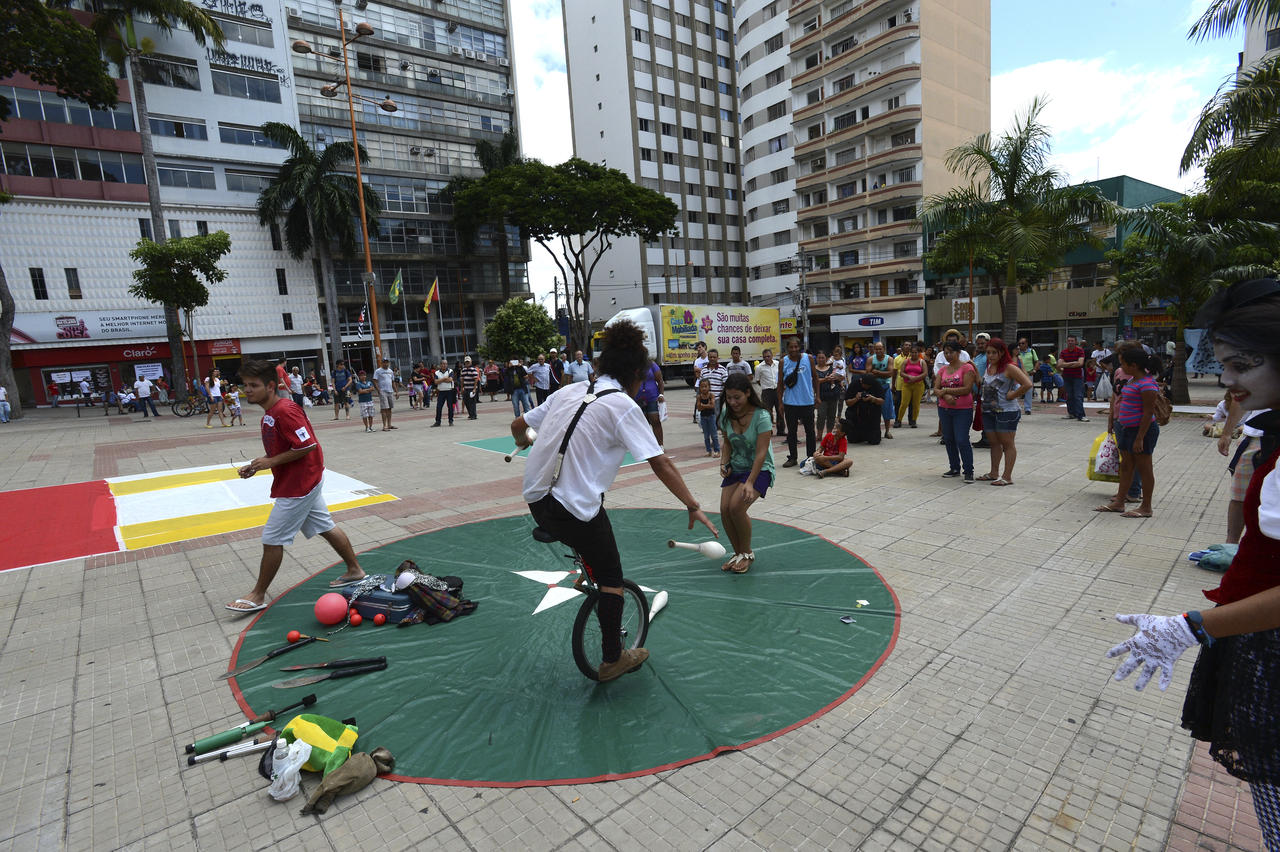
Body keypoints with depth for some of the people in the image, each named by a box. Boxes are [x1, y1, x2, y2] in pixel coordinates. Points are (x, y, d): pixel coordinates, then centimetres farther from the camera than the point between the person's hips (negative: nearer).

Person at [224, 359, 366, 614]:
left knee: (272, 539, 0)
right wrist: (256, 464, 7)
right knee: (325, 528, 16)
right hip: (306, 481, 10)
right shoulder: (270, 413, 11)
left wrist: (271, 462, -20)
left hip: (297, 486, -10)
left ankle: (258, 596, 14)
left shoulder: (284, 411, -21)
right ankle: (355, 571, 26)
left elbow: (308, 445, -25)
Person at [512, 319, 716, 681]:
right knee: (611, 576, 13)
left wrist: (523, 442, 41)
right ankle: (612, 659, 25)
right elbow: (660, 464, -12)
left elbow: (518, 425, 18)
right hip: (575, 508, -6)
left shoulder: (570, 390, 9)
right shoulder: (623, 406, -8)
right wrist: (693, 506, -5)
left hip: (536, 500, 7)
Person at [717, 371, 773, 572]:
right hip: (735, 468, 6)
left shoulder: (761, 417, -20)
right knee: (725, 509, -10)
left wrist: (750, 483, -28)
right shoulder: (727, 415, -3)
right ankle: (738, 554, 14)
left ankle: (747, 553, 2)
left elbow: (761, 452, -22)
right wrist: (724, 463, -6)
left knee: (736, 506, -23)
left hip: (759, 469, -6)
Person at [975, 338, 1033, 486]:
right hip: (988, 411, 8)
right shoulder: (989, 366, 11)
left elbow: (1027, 384, -21)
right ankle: (994, 473, 24)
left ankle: (1007, 477, 5)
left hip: (1007, 411, -8)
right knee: (994, 443, 14)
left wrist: (1012, 395, -15)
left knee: (1007, 443, 0)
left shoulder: (1009, 367, -13)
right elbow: (982, 384, 23)